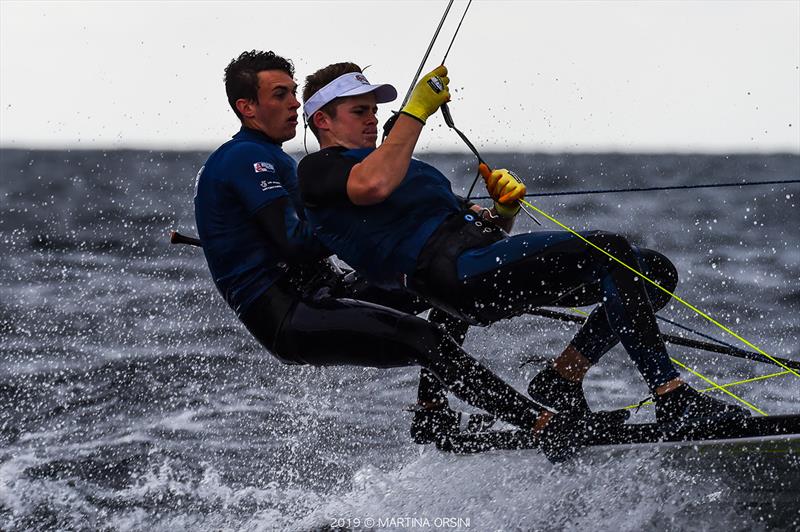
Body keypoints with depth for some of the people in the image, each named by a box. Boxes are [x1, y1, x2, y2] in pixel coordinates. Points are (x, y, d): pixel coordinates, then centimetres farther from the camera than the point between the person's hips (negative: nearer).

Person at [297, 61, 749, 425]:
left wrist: (503, 208, 4)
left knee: (655, 273, 0)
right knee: (612, 251, -24)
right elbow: (373, 186, -18)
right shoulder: (318, 170, 8)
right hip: (454, 273, -9)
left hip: (486, 255, 9)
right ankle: (671, 397, -28)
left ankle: (561, 381, -1)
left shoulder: (406, 166, 36)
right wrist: (416, 111, -10)